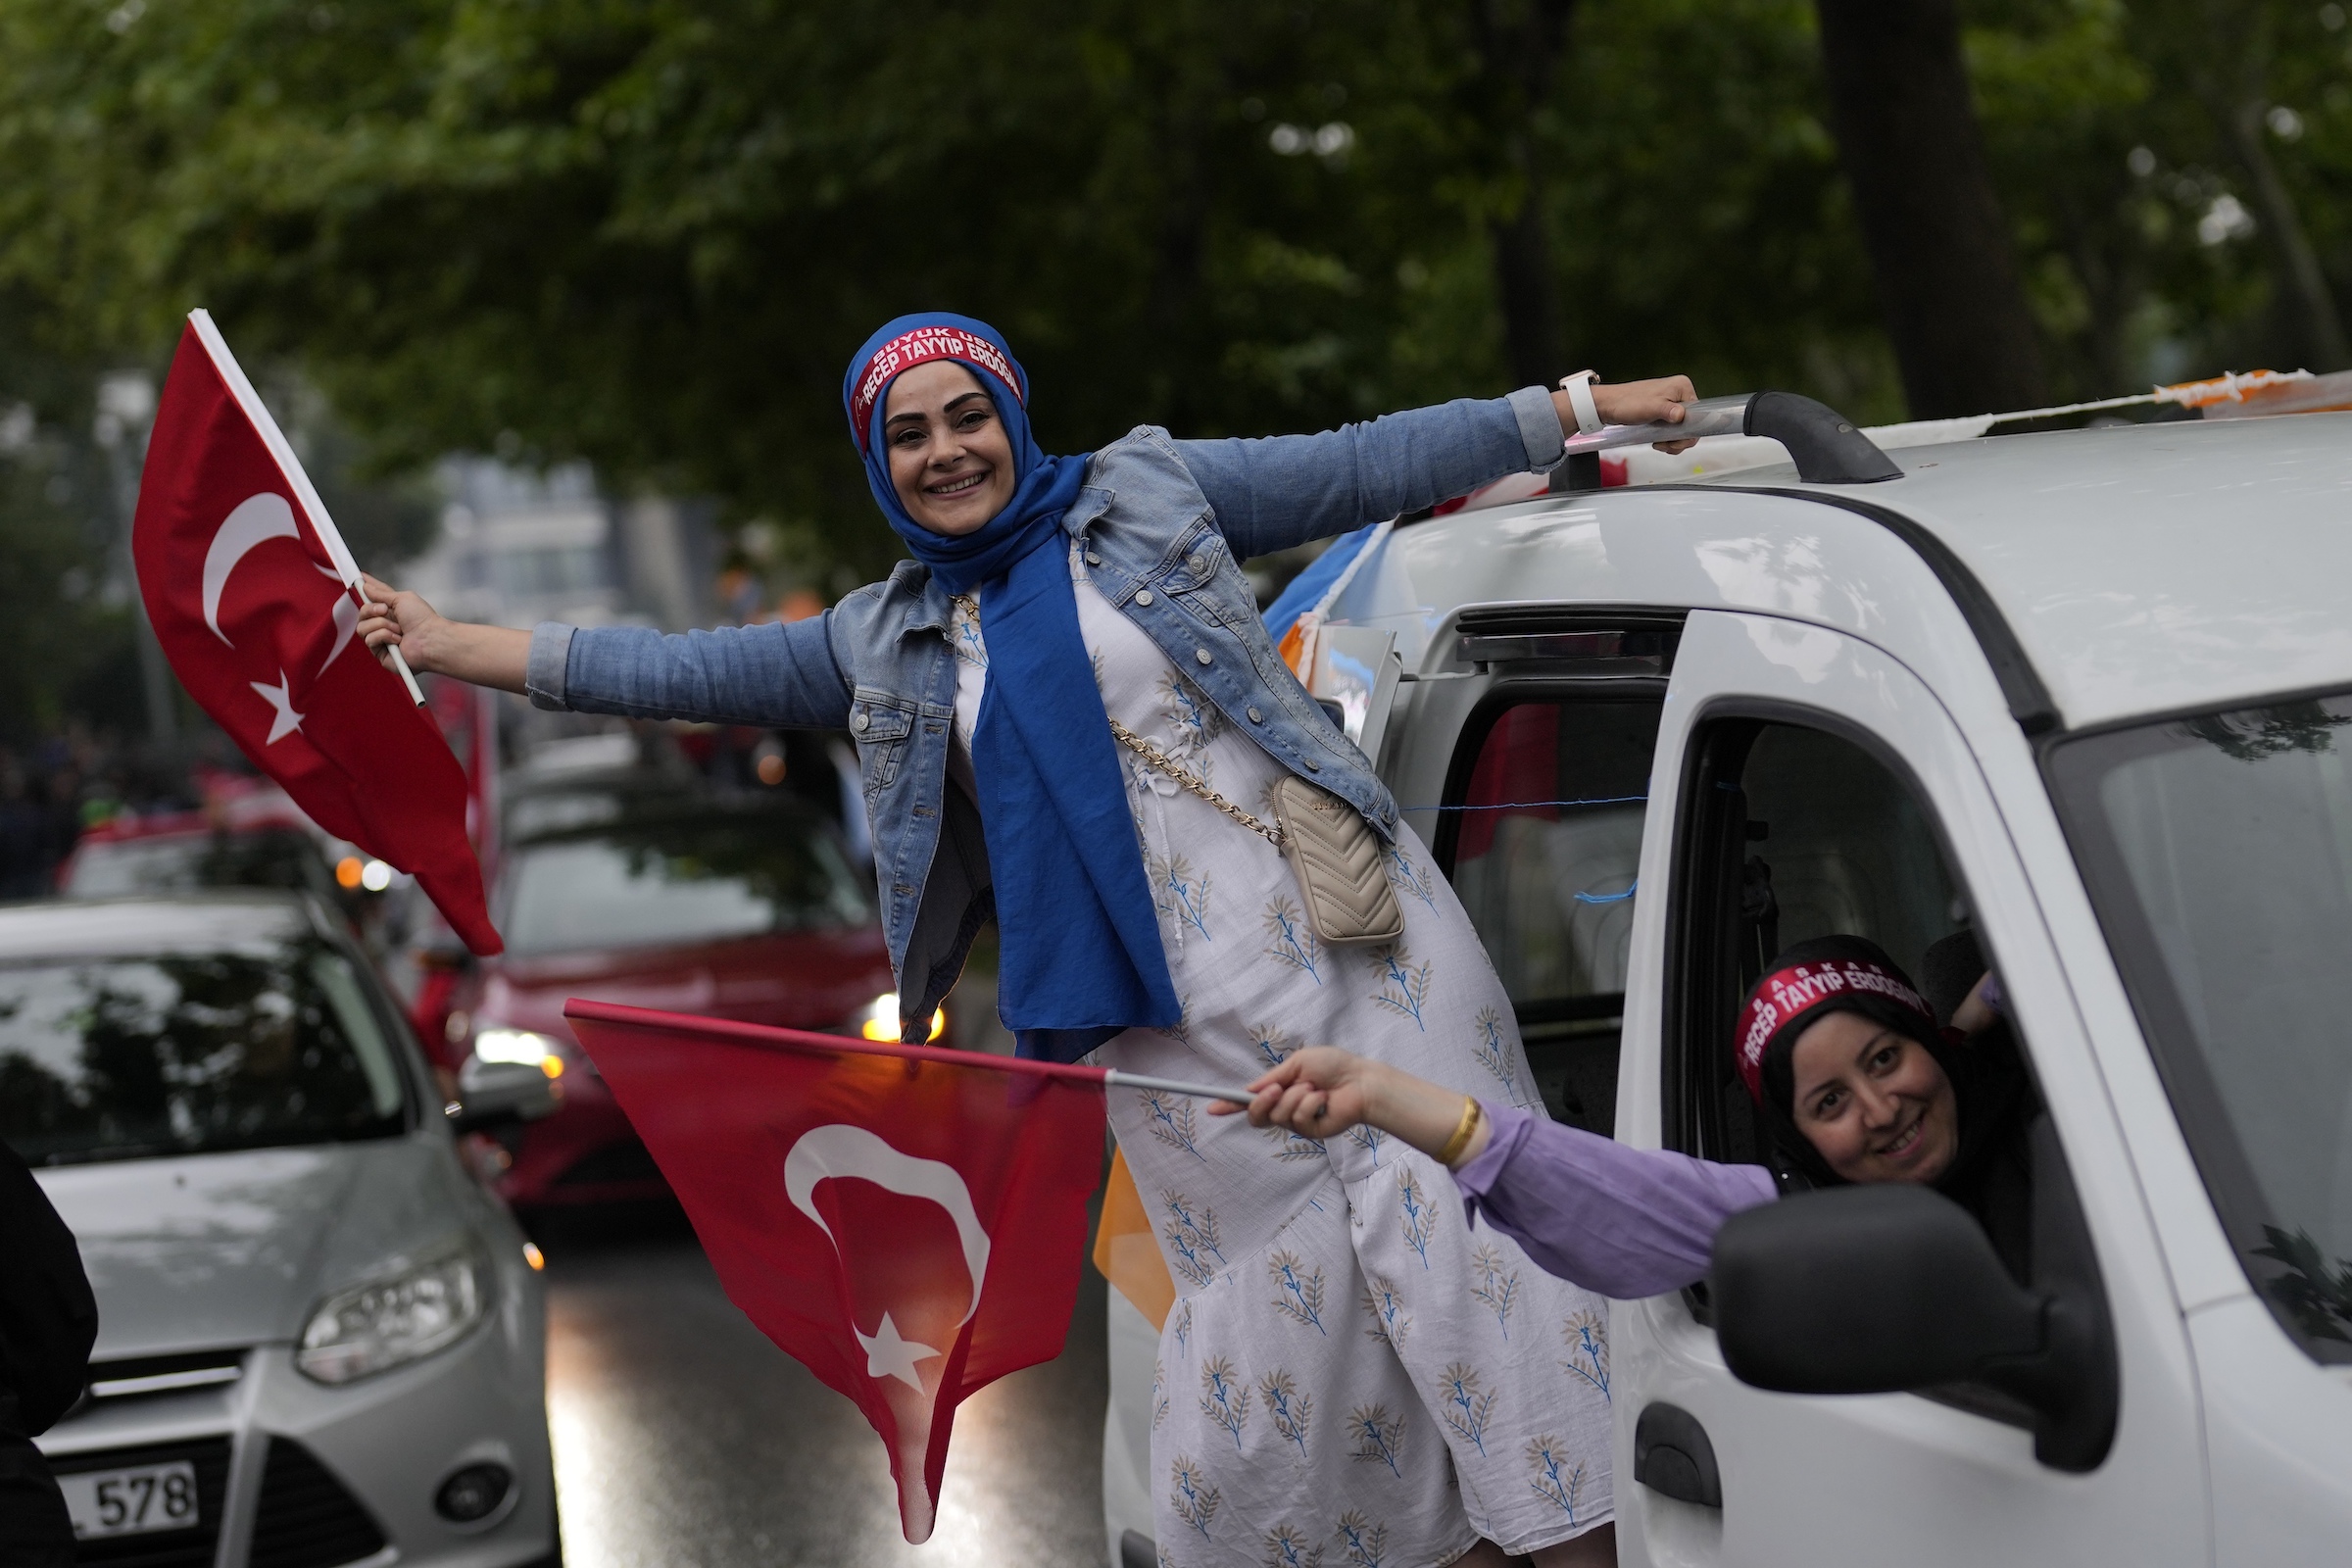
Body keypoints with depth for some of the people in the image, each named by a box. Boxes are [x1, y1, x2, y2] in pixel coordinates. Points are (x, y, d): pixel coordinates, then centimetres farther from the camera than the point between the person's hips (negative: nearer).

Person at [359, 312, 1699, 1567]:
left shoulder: (1146, 495, 8)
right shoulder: (885, 646, 16)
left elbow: (1364, 466, 10)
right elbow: (681, 672, 18)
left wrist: (1581, 406, 9)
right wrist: (455, 645, 16)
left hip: (1344, 934, -3)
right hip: (1178, 1028, 3)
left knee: (1452, 1210, -10)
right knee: (1268, 1300, -2)